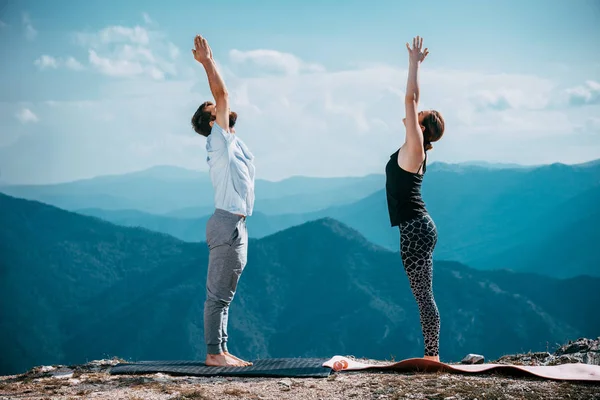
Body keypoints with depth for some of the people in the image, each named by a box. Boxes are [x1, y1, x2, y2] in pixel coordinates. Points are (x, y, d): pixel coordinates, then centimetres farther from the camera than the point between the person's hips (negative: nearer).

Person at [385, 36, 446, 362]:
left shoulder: (414, 147, -10)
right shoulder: (414, 148, 12)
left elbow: (410, 99, -14)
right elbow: (413, 100, 19)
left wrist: (414, 63, -9)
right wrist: (415, 64, 23)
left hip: (415, 230, -10)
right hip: (418, 228, 10)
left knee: (423, 295, -8)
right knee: (424, 295, 10)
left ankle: (432, 357, -6)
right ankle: (431, 356, 13)